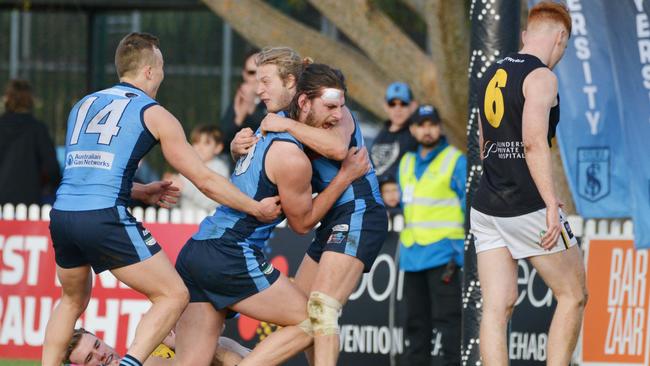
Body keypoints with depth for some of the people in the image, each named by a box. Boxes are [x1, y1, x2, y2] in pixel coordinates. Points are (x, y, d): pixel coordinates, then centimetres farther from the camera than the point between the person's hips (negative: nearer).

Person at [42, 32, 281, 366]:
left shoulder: (83, 106, 21)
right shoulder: (153, 114, 6)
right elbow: (205, 181, 6)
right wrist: (257, 208, 17)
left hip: (61, 214, 6)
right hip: (105, 218, -6)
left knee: (73, 300, 29)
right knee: (173, 296, 2)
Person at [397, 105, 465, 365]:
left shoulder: (456, 162, -4)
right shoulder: (406, 163, 16)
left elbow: (471, 206, -7)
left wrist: (462, 251, -11)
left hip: (443, 254, -7)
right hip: (412, 256, 7)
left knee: (447, 317, -10)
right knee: (416, 320, 12)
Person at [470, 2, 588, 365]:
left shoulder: (493, 74, 15)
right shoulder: (541, 77, -9)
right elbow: (534, 142, -22)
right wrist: (552, 204, -26)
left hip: (486, 208, 7)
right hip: (528, 209, -7)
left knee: (497, 308, 2)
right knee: (574, 295, 6)